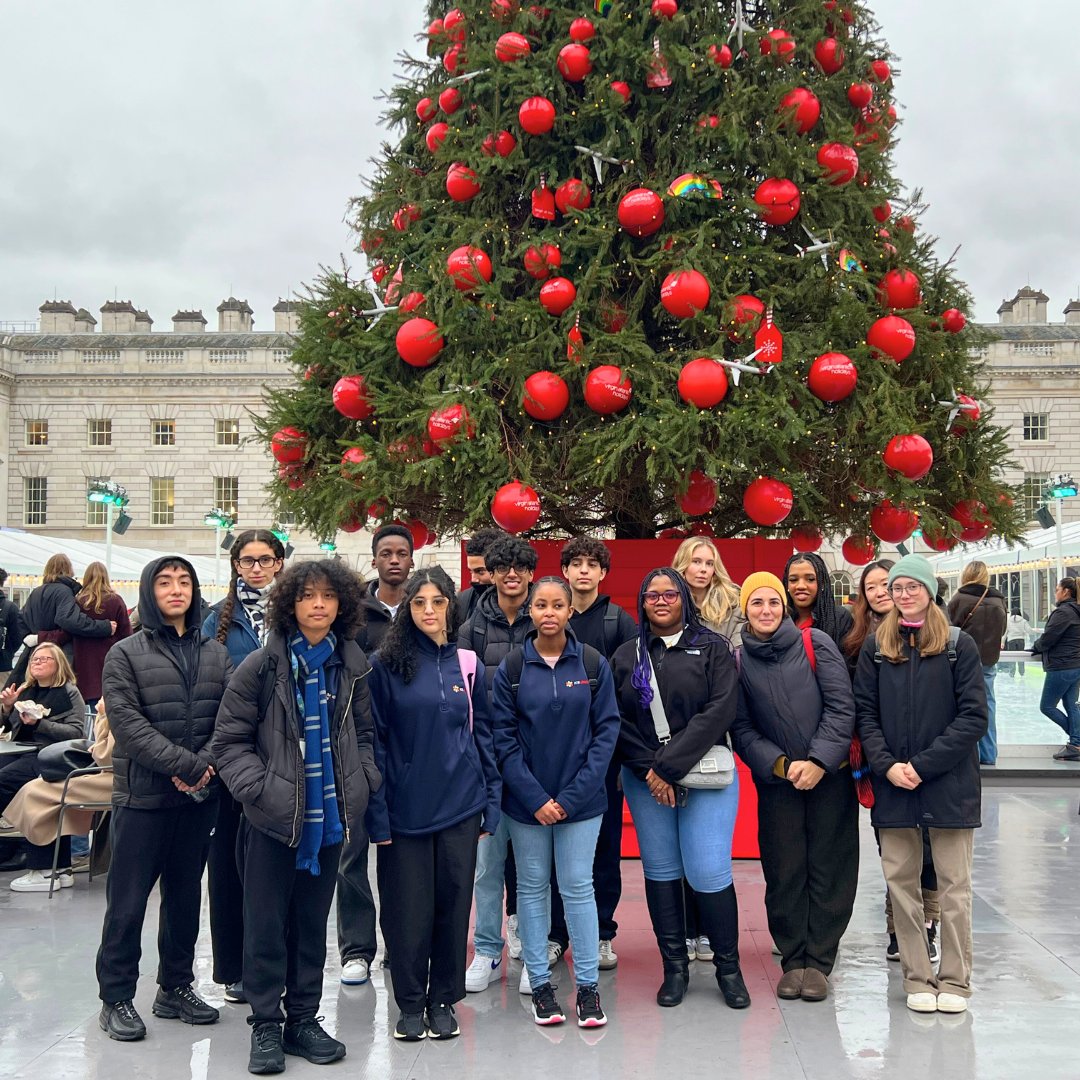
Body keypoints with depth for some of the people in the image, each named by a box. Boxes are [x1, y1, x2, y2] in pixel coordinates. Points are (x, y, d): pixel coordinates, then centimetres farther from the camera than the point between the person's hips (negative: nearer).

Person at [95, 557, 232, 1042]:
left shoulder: (216, 653, 9)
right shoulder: (125, 654, -2)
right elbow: (128, 723, -12)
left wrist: (207, 764, -16)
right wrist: (186, 765, -19)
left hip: (200, 797, 4)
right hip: (142, 796, -4)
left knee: (185, 896, 13)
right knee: (127, 902, 2)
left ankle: (176, 987, 25)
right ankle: (116, 999, 13)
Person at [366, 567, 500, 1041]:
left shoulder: (466, 664, 6)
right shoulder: (386, 664, -3)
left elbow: (482, 734, 10)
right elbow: (374, 740, -4)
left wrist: (491, 803, 6)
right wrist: (377, 814, -9)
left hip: (460, 806, 3)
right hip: (406, 807, -2)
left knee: (454, 902, 8)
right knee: (409, 907, 4)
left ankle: (444, 999, 23)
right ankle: (410, 1003, 21)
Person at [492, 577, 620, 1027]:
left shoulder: (593, 664, -2)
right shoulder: (511, 668, -3)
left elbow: (606, 729, -3)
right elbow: (504, 738, -4)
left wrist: (575, 795, -11)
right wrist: (535, 798, -12)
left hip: (580, 799, -1)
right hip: (526, 800, 1)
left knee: (578, 887, 3)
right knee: (532, 887, 9)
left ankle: (588, 985, 14)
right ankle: (540, 983, 20)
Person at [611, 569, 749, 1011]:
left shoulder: (712, 647, 2)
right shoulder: (626, 656, 10)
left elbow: (720, 710, -9)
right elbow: (617, 720, 4)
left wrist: (669, 764, -14)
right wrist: (648, 769, -10)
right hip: (645, 780, 3)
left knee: (709, 873, -7)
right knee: (660, 872, 7)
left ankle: (728, 966, 11)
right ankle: (674, 967, 19)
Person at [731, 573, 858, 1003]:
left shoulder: (815, 643, -3)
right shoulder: (738, 659, 1)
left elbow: (841, 707, -6)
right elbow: (741, 728, 1)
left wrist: (818, 761, -14)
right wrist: (780, 765, -10)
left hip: (829, 776, -1)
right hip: (776, 782, 1)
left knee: (829, 869, 2)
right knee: (784, 872, 3)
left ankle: (818, 961, 13)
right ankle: (792, 960, 16)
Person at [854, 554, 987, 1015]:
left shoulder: (958, 645, -1)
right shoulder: (876, 648, 7)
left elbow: (973, 718, -6)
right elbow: (864, 712, 5)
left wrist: (923, 765, -13)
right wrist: (886, 765, -10)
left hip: (949, 784, -2)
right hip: (892, 784, 2)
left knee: (953, 884, 3)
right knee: (901, 881, 6)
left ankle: (955, 979, 15)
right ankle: (917, 978, 17)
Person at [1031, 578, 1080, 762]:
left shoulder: (1063, 612, -17)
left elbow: (1047, 638, -17)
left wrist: (1035, 647, 3)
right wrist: (1040, 647, 12)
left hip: (1061, 667, -9)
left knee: (1046, 706, 1)